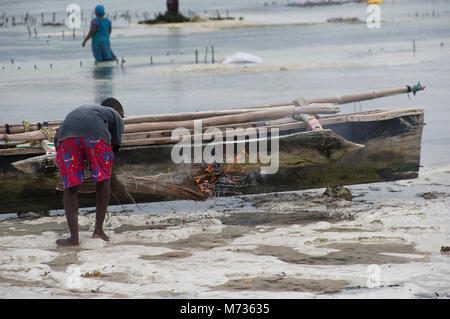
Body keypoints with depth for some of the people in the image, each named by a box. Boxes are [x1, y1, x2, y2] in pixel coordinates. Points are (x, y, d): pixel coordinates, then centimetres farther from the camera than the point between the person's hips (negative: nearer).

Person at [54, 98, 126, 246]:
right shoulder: (116, 116, 34)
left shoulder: (78, 110, 44)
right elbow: (113, 149, 25)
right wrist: (114, 182, 36)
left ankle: (74, 237, 2)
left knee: (70, 188, 12)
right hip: (96, 134, -3)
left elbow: (57, 137, 28)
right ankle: (99, 229, 19)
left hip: (67, 134, 3)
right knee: (103, 179, 20)